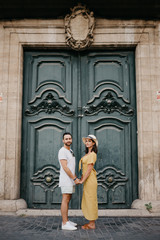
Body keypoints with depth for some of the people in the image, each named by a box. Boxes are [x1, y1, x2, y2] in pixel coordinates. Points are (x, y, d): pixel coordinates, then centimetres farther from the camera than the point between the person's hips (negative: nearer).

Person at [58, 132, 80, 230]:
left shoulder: (70, 151, 17)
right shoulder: (62, 151, -13)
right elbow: (65, 167, -20)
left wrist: (76, 178, 15)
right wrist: (74, 179, -17)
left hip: (71, 180, 9)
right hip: (66, 180, -9)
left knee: (68, 200, 13)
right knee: (65, 200, -8)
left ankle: (66, 220, 20)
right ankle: (65, 224, -4)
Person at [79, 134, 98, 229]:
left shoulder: (92, 154, -13)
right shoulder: (87, 154, 16)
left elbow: (89, 169, -17)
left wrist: (82, 181, -16)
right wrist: (81, 179, 13)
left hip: (90, 179, -10)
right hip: (87, 180, 10)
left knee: (90, 200, -3)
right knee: (87, 201, 13)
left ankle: (92, 224, 5)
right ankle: (91, 222, 21)